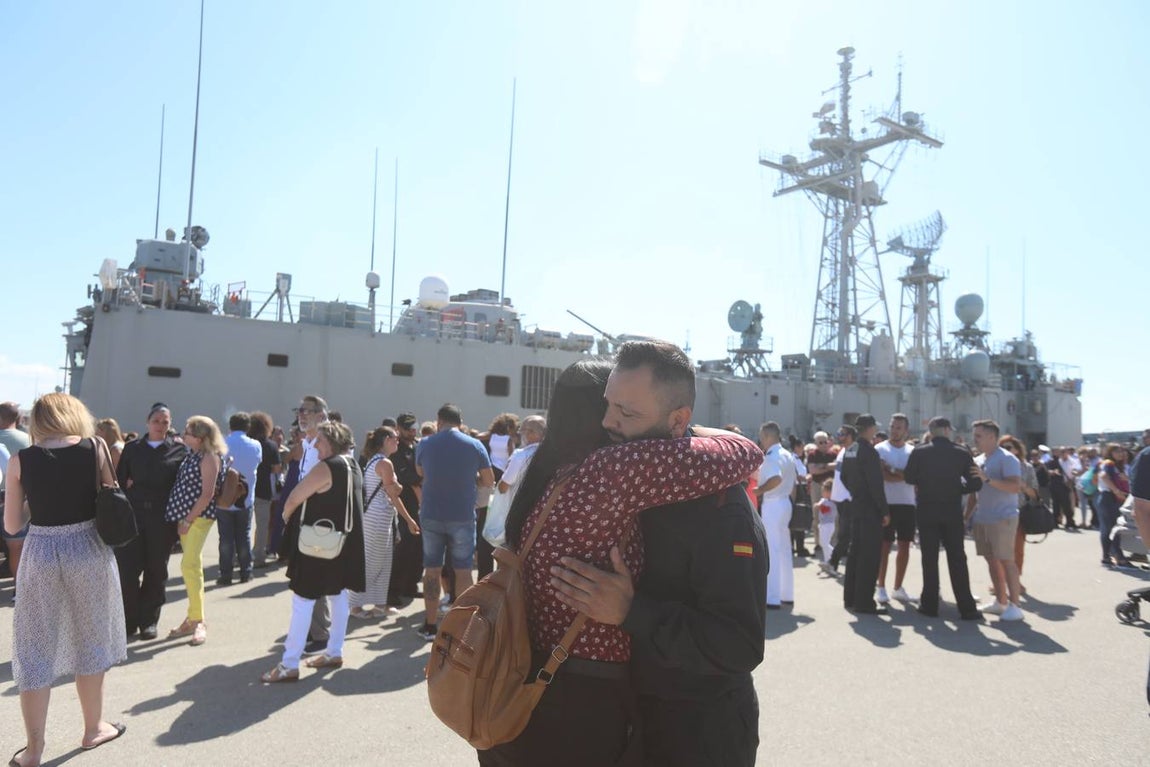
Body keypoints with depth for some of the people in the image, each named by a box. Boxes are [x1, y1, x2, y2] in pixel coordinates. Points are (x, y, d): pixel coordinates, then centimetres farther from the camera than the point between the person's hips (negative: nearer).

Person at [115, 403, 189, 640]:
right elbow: (120, 479, 9)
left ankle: (149, 621, 17)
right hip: (133, 514, 1)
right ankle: (128, 622, 11)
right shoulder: (132, 448, 9)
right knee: (127, 569, -3)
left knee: (156, 570, 6)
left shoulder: (179, 450, 4)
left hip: (163, 518, -1)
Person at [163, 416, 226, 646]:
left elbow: (207, 494, -16)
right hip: (184, 516, 8)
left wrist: (189, 519, -14)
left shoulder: (209, 457, -12)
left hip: (199, 517, -8)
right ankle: (193, 618, 19)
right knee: (192, 566, 12)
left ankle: (198, 620, -6)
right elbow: (183, 486, 18)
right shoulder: (192, 455, 13)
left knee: (189, 565, -14)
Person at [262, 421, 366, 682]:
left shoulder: (324, 468, -18)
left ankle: (289, 665, 1)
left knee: (302, 601, -3)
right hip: (345, 542, 9)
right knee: (339, 596, 16)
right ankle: (334, 652, 26)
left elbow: (293, 499, -14)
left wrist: (287, 516, 8)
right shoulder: (353, 467, 8)